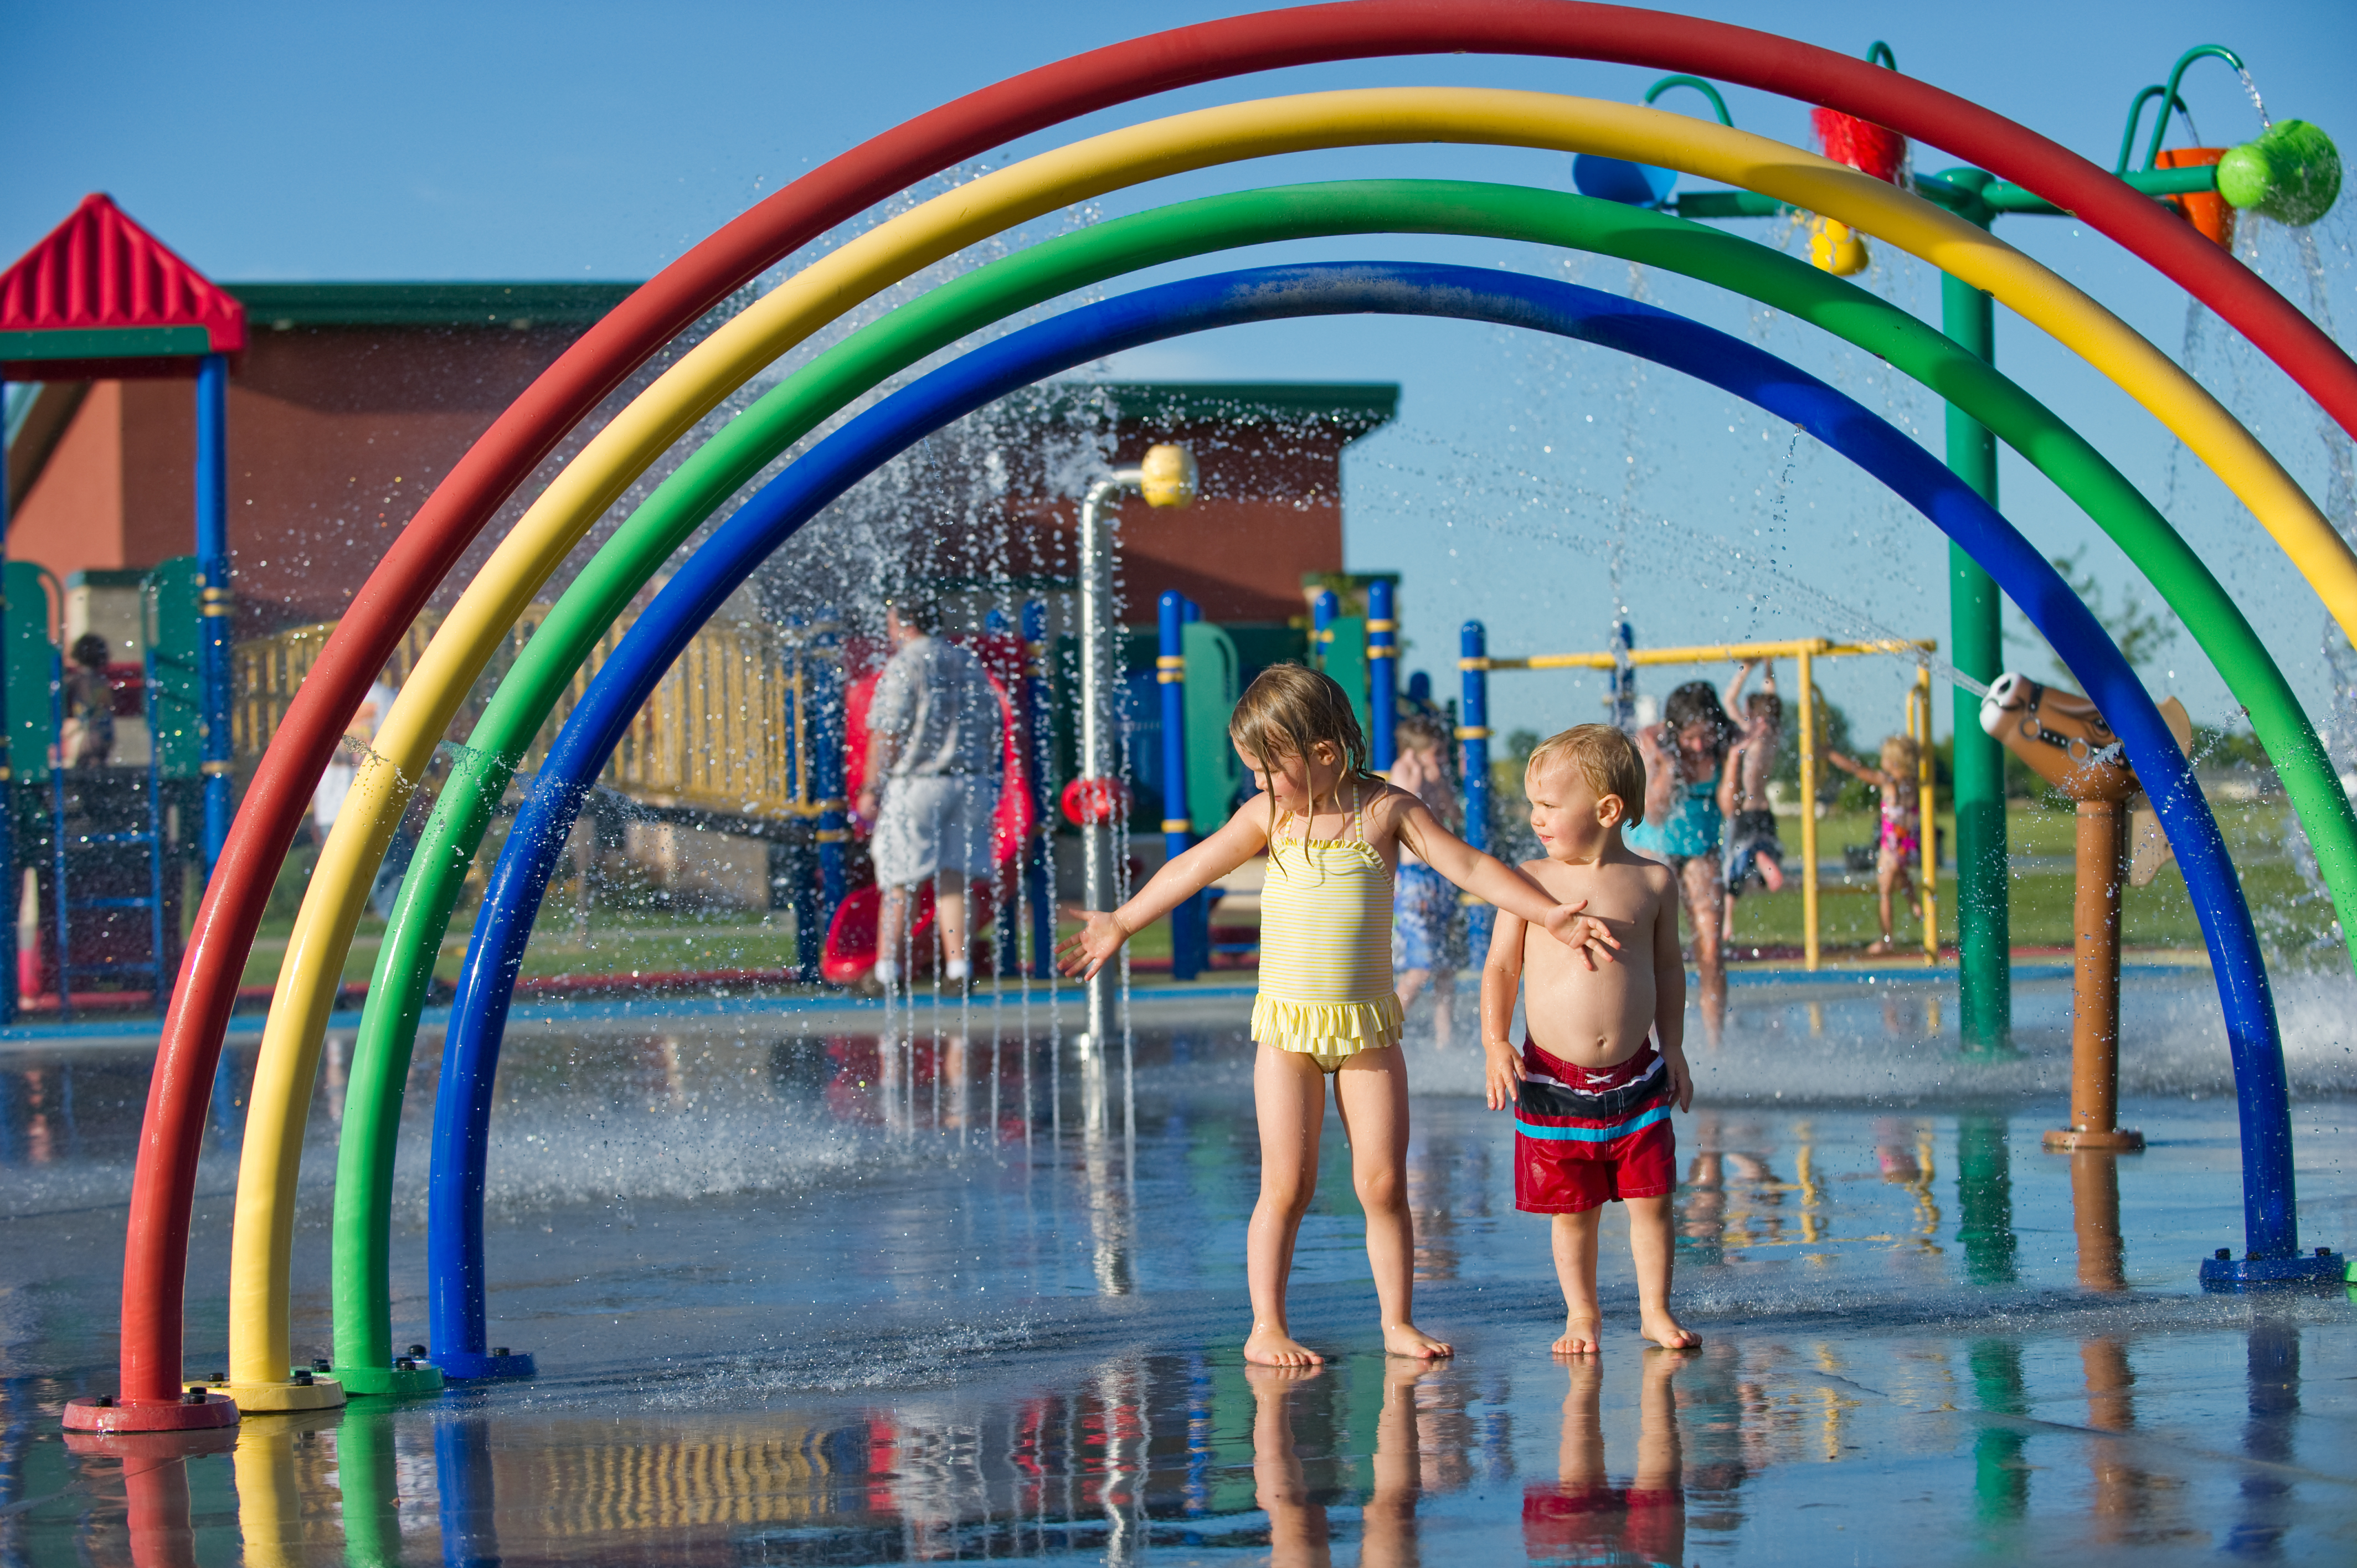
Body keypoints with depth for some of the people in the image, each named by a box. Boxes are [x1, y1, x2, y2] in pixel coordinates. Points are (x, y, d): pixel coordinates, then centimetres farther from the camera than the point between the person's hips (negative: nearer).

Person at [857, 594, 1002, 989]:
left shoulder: (904, 665, -6)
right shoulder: (970, 665, 14)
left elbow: (886, 733, -10)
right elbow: (995, 729, 15)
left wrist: (871, 788, -6)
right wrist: (988, 782, 21)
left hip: (915, 783, -5)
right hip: (968, 782, 5)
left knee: (898, 882, -2)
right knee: (954, 877, 6)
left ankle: (886, 970, -2)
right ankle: (957, 967, 0)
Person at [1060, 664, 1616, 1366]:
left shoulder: (1387, 810, -4)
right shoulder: (1268, 816, 2)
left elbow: (1469, 867, -4)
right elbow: (1191, 870, 12)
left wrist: (1550, 915, -12)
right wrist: (1122, 923, 18)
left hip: (1367, 1025, 0)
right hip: (1288, 1025, 0)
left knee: (1383, 1182, -1)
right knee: (1287, 1186, -2)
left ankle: (1397, 1322, 10)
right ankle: (1267, 1327, 4)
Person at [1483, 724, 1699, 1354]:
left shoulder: (1652, 882, 0)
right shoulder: (1530, 881, -3)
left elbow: (1668, 965, 11)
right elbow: (1500, 967, 1)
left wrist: (1672, 1047, 8)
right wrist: (1496, 1043, -9)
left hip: (1635, 1076, 1)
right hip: (1554, 1079, -1)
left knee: (1651, 1198, 3)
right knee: (1572, 1208, 6)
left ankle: (1656, 1310, 17)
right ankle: (1582, 1314, 21)